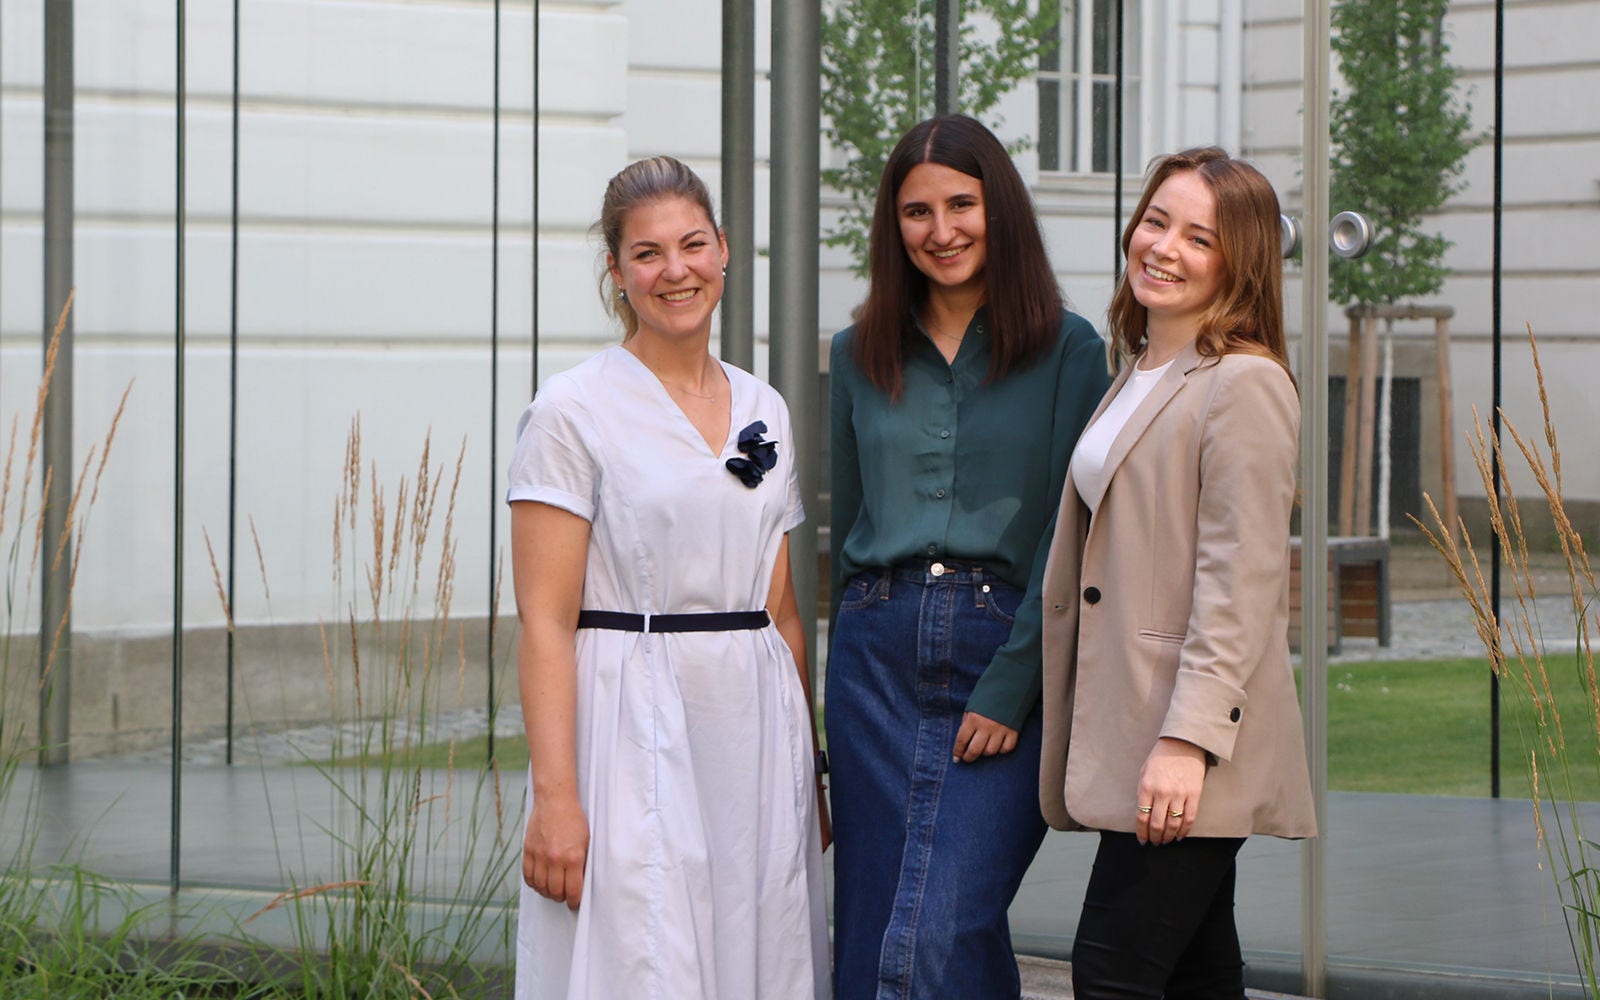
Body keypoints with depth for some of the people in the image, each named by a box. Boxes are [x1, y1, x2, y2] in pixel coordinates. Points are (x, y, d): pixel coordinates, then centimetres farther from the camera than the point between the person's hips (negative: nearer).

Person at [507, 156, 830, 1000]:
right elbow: (545, 622, -10)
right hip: (635, 732, -6)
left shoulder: (762, 410, 13)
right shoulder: (573, 411, -5)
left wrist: (809, 767, 13)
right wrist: (554, 797, -17)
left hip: (754, 737, 6)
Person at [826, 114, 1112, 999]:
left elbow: (1068, 536, -3)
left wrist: (1010, 686, -11)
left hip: (1009, 654, -4)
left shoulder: (1068, 352, 2)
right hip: (877, 655, 4)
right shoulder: (859, 356, 14)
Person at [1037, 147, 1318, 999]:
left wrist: (1187, 737, -22)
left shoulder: (1244, 384, -10)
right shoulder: (1136, 379, 19)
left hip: (1189, 757, -9)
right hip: (1124, 736, 9)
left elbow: (1240, 583, -16)